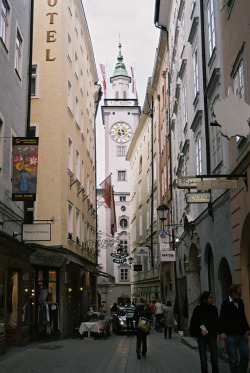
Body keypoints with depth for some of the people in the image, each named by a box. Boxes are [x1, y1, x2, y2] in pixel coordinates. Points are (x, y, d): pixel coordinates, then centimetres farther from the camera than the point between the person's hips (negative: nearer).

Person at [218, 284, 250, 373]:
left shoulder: (240, 302, 11)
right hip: (231, 335, -6)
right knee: (233, 359, 0)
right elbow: (222, 319, -16)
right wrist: (221, 332, -27)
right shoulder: (225, 304, -9)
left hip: (242, 334, 6)